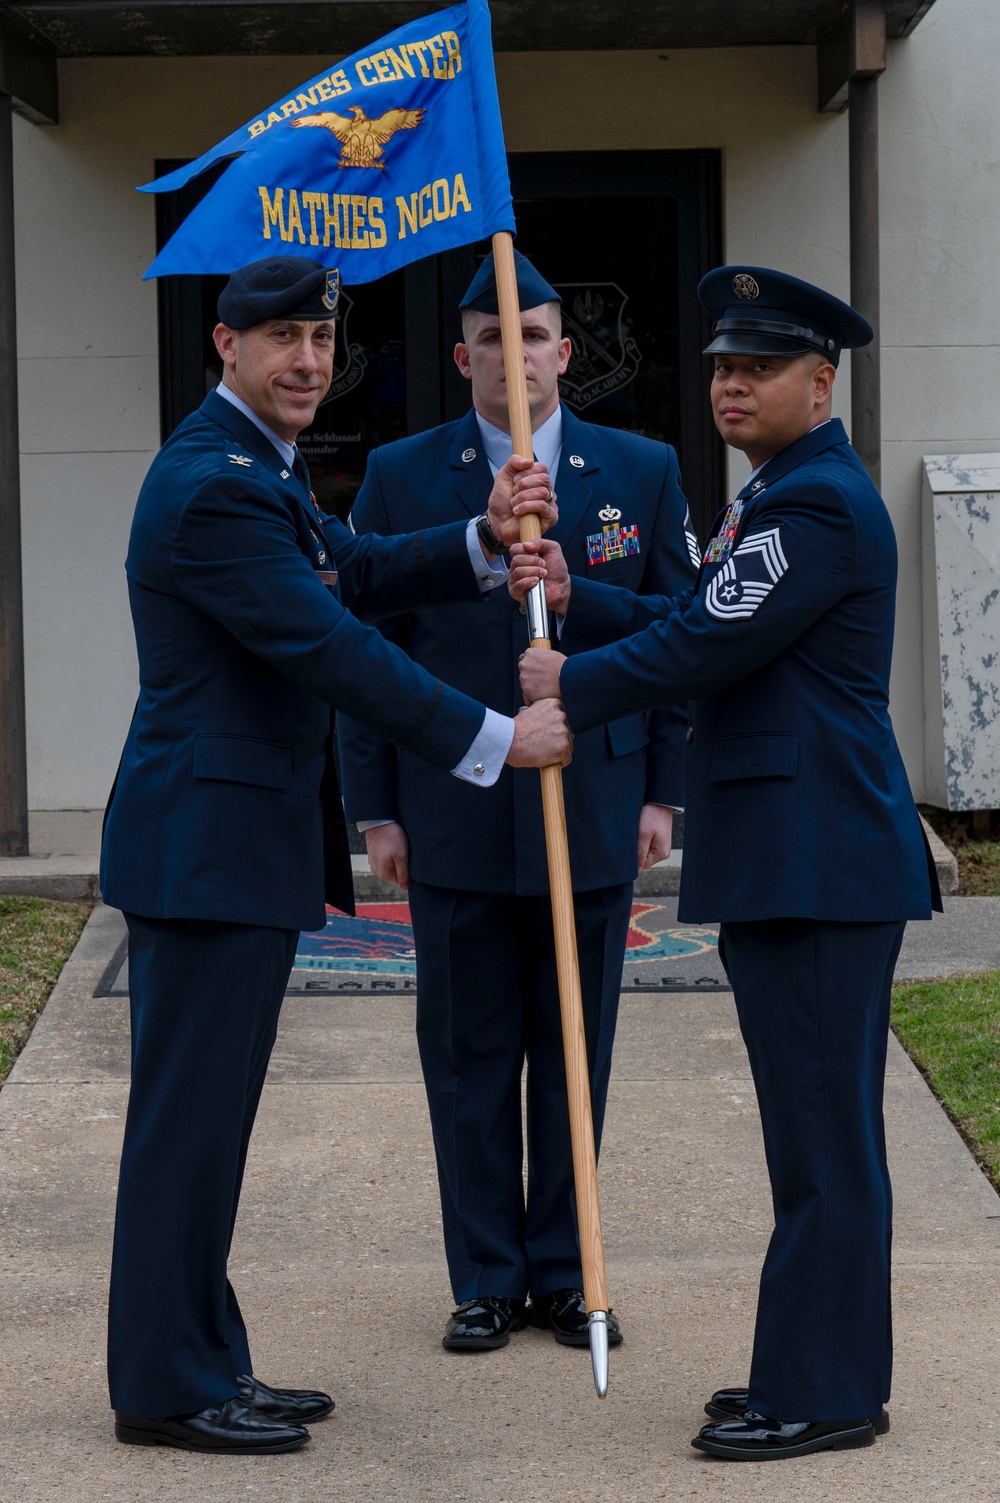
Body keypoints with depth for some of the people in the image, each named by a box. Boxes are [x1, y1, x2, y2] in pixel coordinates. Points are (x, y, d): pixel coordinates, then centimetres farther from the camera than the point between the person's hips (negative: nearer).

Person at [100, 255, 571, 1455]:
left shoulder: (254, 468, 17)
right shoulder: (213, 484, -17)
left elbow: (356, 576, 15)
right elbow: (332, 647, -20)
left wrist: (484, 540, -2)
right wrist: (493, 740, -16)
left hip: (248, 840, 11)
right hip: (205, 845, -11)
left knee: (208, 1111, 14)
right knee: (186, 1112, -5)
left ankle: (203, 1364, 21)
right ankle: (162, 1388, 2)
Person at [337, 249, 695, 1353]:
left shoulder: (641, 471, 4)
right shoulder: (400, 477, 3)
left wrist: (665, 793, 1)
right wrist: (375, 808, 0)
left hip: (594, 812, 1)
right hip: (455, 824, 0)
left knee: (577, 1053, 7)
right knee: (468, 1057, 5)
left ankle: (563, 1274, 19)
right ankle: (487, 1281, 16)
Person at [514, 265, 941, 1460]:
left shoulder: (820, 503, -15)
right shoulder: (779, 497, 19)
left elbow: (703, 647, -18)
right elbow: (695, 627, 21)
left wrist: (571, 685, -3)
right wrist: (574, 598, 8)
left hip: (817, 860, -11)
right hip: (786, 862, 11)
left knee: (822, 1139, -5)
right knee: (820, 1136, 14)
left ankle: (820, 1396, 0)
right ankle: (825, 1374, 22)